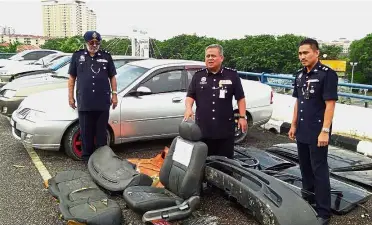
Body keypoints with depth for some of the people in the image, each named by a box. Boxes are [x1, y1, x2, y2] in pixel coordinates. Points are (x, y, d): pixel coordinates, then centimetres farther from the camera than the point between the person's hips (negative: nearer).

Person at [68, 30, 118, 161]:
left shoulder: (106, 56, 8)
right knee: (86, 132, 8)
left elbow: (112, 77, 11)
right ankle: (87, 156, 20)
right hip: (84, 103, 0)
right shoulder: (77, 56, 8)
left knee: (101, 132, 9)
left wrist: (114, 94, 4)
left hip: (103, 102, 0)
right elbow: (72, 77, 9)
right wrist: (70, 97, 5)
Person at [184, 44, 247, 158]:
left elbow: (240, 97, 5)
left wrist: (242, 117, -1)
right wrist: (188, 108, -12)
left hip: (225, 128, -1)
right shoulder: (198, 76, 7)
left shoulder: (232, 75, 3)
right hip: (203, 127, 1)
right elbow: (190, 96, 7)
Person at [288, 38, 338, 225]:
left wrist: (325, 131, -20)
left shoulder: (327, 74, -12)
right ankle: (307, 203, 33)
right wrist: (293, 125, 14)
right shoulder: (300, 75, 10)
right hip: (302, 132, 7)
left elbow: (330, 104, -15)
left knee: (319, 171, -1)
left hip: (317, 132, -7)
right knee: (305, 169, 17)